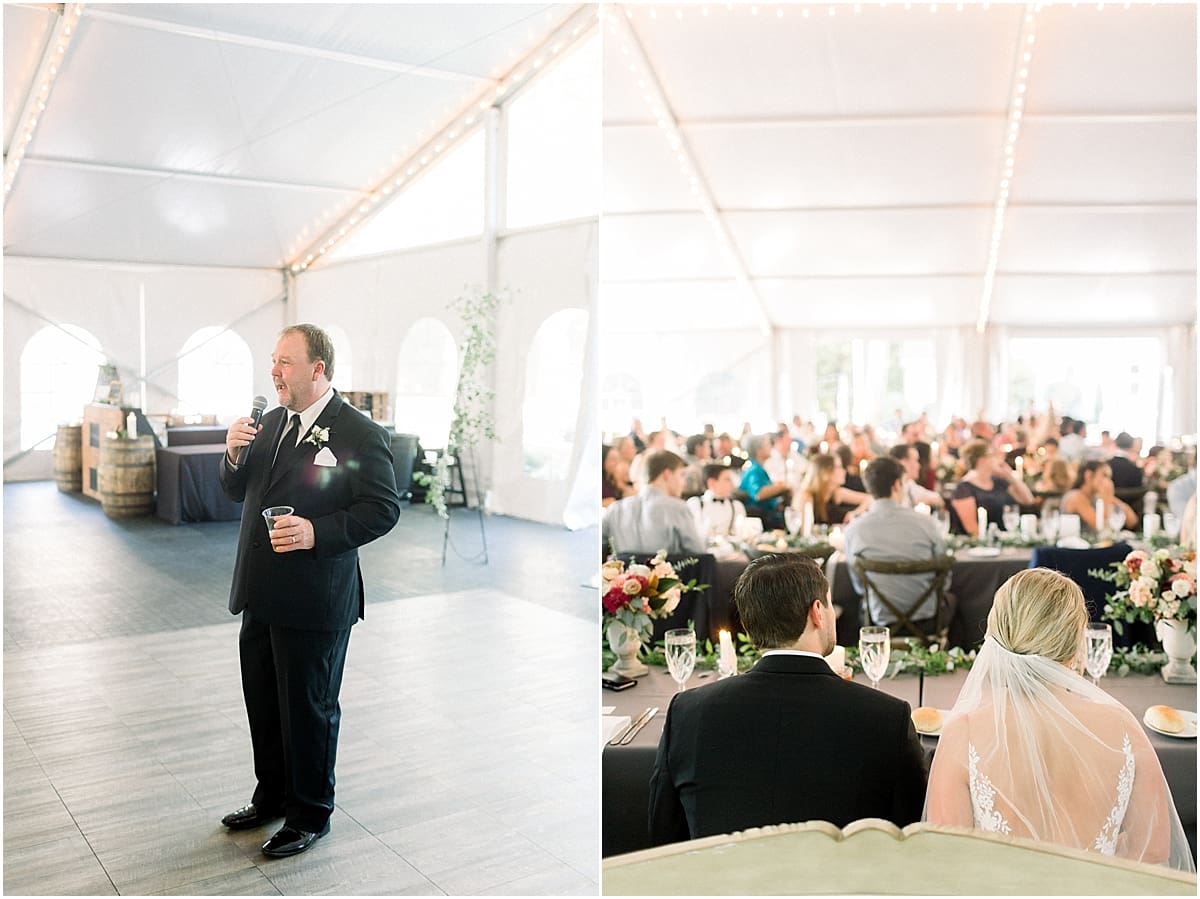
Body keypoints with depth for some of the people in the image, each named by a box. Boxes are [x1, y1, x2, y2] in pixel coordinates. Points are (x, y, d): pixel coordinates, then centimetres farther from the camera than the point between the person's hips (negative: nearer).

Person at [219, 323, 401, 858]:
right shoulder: (272, 422, 10)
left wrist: (317, 532, -26)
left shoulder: (360, 433, -14)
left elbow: (383, 509, -16)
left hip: (314, 602, -7)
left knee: (308, 709, 7)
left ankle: (310, 814, 26)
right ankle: (272, 796, 41)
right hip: (261, 594, 8)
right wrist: (235, 456, -5)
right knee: (262, 703, 20)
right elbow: (238, 493, 16)